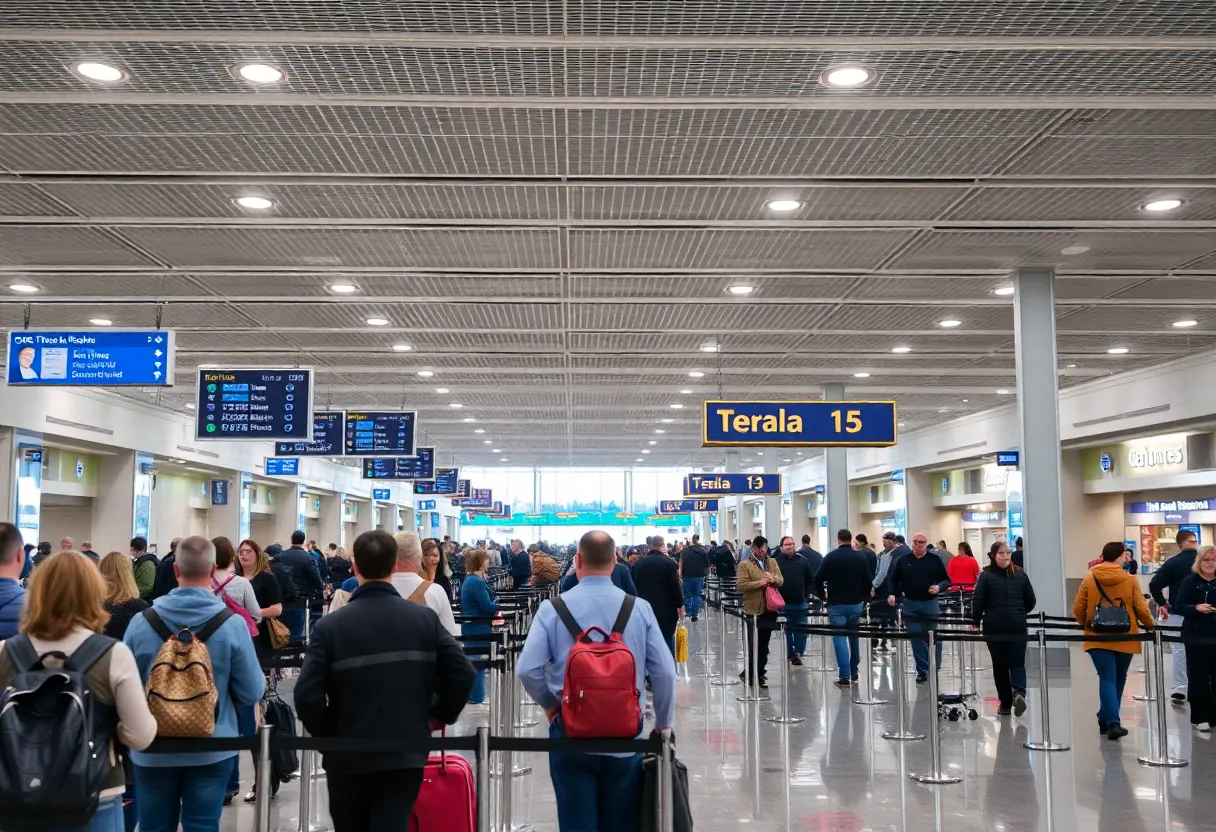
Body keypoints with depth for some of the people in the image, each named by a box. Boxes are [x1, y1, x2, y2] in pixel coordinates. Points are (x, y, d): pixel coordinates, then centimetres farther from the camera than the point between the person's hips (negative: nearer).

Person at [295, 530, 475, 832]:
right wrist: (440, 715, 8)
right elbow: (463, 673, -7)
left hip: (349, 756, 0)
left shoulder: (331, 625, -8)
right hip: (407, 754, 1)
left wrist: (326, 734, 2)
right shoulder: (424, 618, -2)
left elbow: (307, 694, -15)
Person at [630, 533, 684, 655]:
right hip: (666, 611, -3)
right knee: (667, 643, 4)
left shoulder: (638, 563, 1)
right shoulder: (669, 562, -10)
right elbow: (676, 586, -10)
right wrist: (680, 606, 2)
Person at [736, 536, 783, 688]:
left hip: (769, 609, 5)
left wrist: (773, 579, -10)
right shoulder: (745, 565, -4)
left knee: (763, 644, 13)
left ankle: (758, 674, 23)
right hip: (753, 610, -5)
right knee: (754, 645, -1)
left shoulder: (772, 562, 15)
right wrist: (760, 583, -20)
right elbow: (740, 585, -14)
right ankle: (752, 675, 9)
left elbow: (781, 581, 12)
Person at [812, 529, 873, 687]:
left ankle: (844, 677, -10)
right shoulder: (861, 557, 2)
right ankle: (854, 674, 22)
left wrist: (823, 595, 10)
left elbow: (818, 579, -7)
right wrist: (864, 597, 17)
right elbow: (869, 580, 2)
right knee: (854, 638, 16)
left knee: (839, 639, -3)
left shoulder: (831, 557, -7)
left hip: (836, 604, -3)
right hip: (856, 604, 3)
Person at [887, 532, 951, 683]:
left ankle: (935, 669, 23)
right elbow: (894, 580, 13)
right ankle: (922, 670, 5)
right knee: (916, 638, -1)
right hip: (910, 604, 1)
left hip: (930, 604, -1)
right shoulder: (904, 560, 6)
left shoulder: (935, 560, 2)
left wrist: (939, 587, -15)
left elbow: (947, 580, 5)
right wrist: (892, 594, -2)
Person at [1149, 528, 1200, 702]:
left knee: (1179, 650, 2)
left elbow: (1154, 585, -12)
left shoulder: (1173, 563, -6)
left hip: (1177, 612, -2)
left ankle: (1179, 690, -1)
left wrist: (1161, 603, 1)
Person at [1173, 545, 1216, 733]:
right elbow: (1178, 607, -6)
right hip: (1196, 637, -3)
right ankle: (1199, 718, 10)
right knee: (1198, 677, 2)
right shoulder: (1190, 581, -3)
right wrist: (1196, 607, -22)